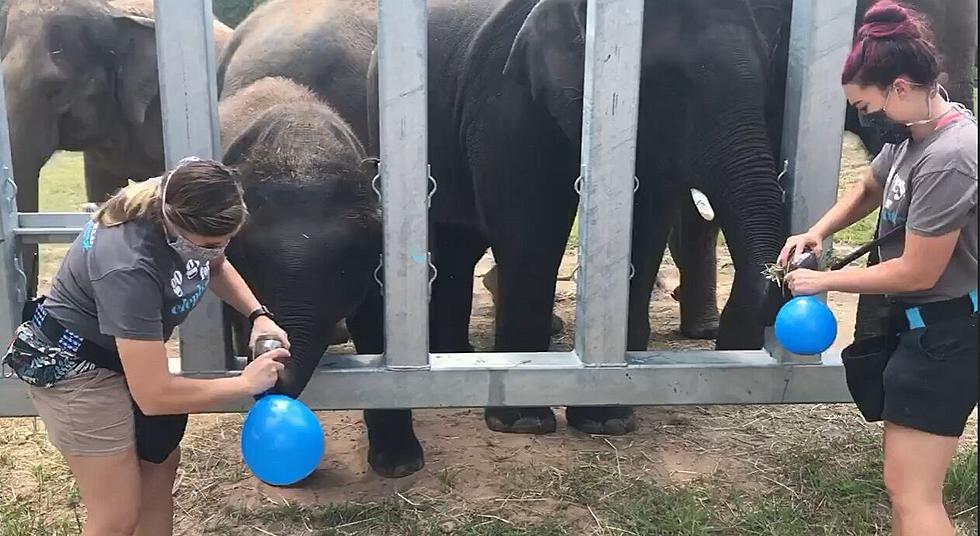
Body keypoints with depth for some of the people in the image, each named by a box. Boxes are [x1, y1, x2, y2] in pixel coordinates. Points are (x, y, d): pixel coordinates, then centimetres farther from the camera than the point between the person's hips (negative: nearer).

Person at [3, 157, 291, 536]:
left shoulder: (182, 209, -17)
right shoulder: (129, 267, -39)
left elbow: (217, 267, 9)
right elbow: (154, 396, -36)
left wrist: (258, 316, -7)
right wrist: (245, 384, -25)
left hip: (127, 352, 8)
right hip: (75, 367, -8)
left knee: (160, 467, 18)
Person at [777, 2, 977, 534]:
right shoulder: (916, 133, 1)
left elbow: (916, 273, -23)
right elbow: (869, 188, 21)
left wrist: (824, 281, -11)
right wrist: (817, 232, 3)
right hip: (917, 322, 9)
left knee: (910, 493, -3)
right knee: (908, 480, 20)